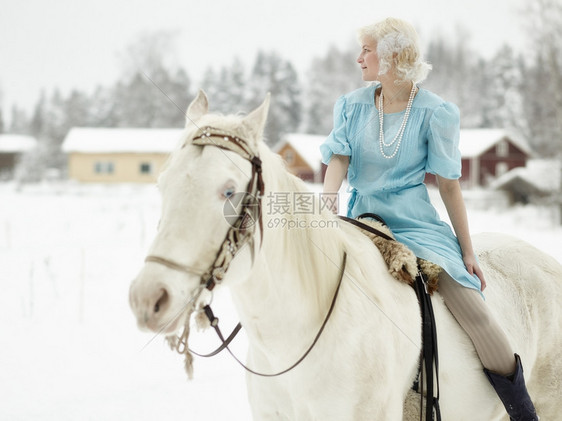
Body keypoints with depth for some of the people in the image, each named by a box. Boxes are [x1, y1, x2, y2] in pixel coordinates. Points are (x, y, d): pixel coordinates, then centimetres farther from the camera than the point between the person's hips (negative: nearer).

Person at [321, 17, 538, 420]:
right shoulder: (351, 106, 5)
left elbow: (449, 185, -3)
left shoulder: (435, 112, -4)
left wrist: (467, 252, -2)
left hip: (416, 223, -3)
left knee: (474, 309, -18)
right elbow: (337, 162, -3)